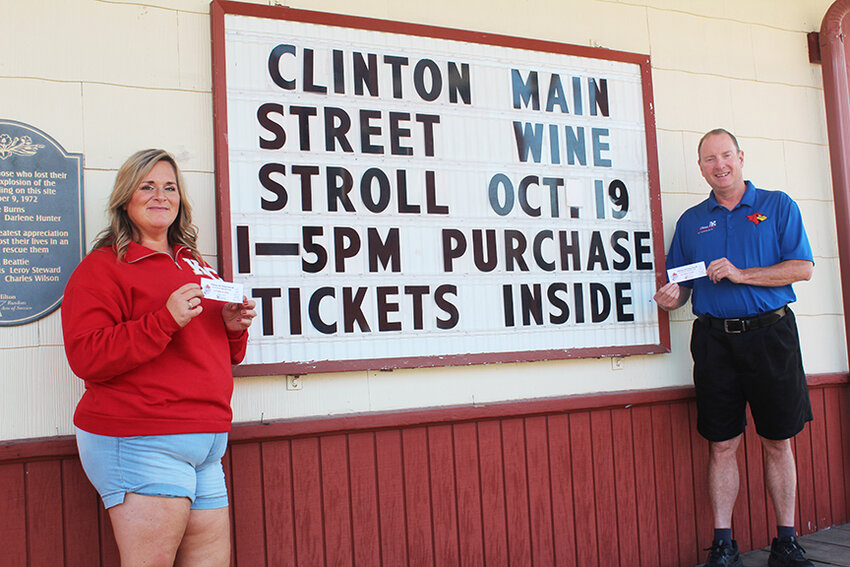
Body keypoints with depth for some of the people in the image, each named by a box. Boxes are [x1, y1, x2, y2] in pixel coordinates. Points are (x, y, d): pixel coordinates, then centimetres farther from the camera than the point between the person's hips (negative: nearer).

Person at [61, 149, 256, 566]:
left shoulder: (196, 266, 20)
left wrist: (233, 327, 5)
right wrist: (165, 320, -21)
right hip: (140, 444, -7)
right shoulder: (102, 267, -2)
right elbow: (86, 357, -14)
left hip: (206, 445, 7)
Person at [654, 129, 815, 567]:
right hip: (715, 340, 2)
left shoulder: (777, 205, 7)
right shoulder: (690, 221, 14)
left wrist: (741, 274, -13)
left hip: (770, 334, -1)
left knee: (778, 442, 4)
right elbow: (681, 286, 15)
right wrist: (671, 296, -8)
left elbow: (803, 267, -3)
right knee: (722, 445, 2)